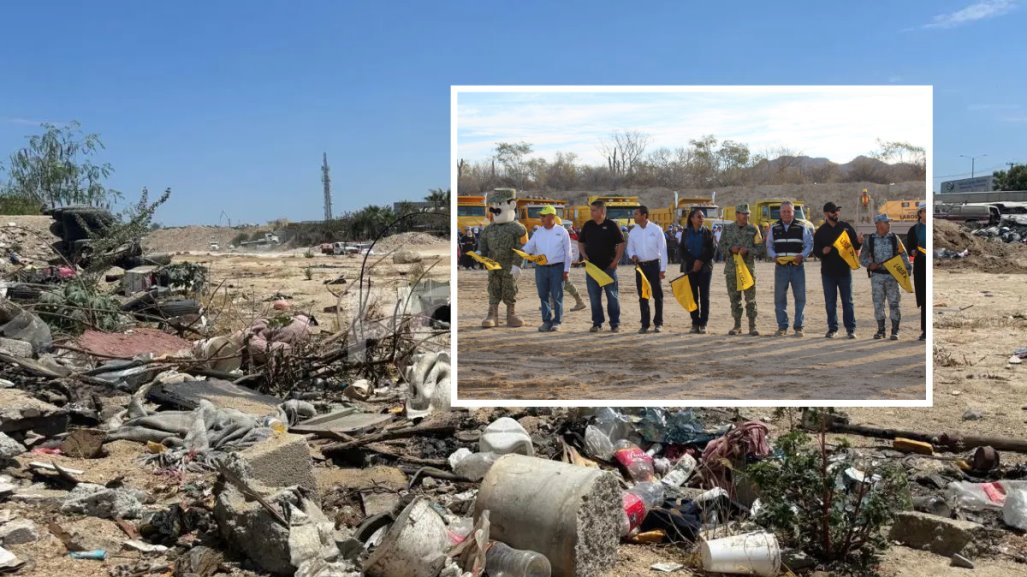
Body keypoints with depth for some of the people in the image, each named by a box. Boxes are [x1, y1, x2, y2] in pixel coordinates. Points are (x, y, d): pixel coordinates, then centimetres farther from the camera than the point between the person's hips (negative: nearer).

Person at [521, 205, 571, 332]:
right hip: (541, 268, 4)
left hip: (557, 267, -4)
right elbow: (529, 247, 4)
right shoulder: (538, 233, 11)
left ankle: (557, 322, 6)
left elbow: (567, 252, 1)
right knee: (543, 296, 6)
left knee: (557, 296, -1)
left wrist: (566, 270, -5)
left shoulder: (562, 232, 1)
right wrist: (521, 251, -19)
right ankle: (546, 321, 13)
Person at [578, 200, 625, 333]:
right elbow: (581, 242, 17)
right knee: (594, 297, 5)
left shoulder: (611, 225, -3)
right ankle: (597, 323, 13)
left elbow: (621, 243, -2)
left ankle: (615, 323, 8)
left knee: (612, 296, 1)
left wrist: (616, 260, -9)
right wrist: (583, 254, 0)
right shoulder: (588, 225, 8)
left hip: (608, 267, -4)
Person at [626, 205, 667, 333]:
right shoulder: (633, 232, 4)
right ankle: (645, 324, 11)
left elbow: (663, 249, -5)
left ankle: (658, 323, 11)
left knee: (657, 295, 2)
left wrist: (663, 269, -8)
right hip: (640, 265, 3)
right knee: (642, 296, 5)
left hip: (654, 264, -3)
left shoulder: (656, 229, -6)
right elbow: (630, 248, 14)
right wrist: (633, 255, -11)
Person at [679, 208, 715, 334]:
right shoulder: (686, 233, 7)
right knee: (693, 296, 0)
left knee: (704, 296, -3)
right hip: (690, 268, 1)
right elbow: (682, 250, 2)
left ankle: (703, 323, 0)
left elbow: (711, 250, 0)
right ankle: (695, 323, 5)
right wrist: (693, 262, -10)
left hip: (705, 267, -1)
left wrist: (701, 261, -12)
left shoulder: (707, 232, 5)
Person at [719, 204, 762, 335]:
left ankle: (752, 326, 4)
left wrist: (747, 251, -16)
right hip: (731, 268, 1)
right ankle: (737, 326, 16)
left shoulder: (753, 230, 5)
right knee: (734, 298, 7)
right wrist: (730, 249, -12)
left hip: (748, 267, -1)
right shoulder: (727, 229, 7)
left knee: (750, 298, -2)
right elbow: (721, 246, 7)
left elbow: (759, 248, 1)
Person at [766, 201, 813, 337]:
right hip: (780, 266, 1)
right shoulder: (774, 228, 9)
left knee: (800, 297, 0)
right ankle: (782, 326, 10)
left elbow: (809, 244, 5)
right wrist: (773, 256, -6)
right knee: (779, 298, 2)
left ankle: (798, 326, 9)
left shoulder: (802, 227, 4)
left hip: (797, 266, -1)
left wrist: (802, 256, -12)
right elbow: (769, 246, 13)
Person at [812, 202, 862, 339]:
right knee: (830, 302, 5)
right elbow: (815, 250, 5)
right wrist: (822, 251, -16)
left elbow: (855, 246, 7)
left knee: (847, 301, 3)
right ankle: (832, 328, 14)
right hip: (828, 271, 0)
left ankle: (851, 329, 7)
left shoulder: (846, 227, 5)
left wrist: (859, 242, -15)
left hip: (844, 270, 0)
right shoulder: (821, 231, 5)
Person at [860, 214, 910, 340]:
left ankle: (895, 331, 6)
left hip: (892, 274, 0)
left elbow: (903, 256, 6)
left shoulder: (894, 238, 3)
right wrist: (869, 265, -10)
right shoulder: (870, 240, 2)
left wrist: (907, 270, -4)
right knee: (878, 303, 4)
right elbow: (862, 257, 8)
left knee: (893, 303, -2)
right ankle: (880, 330, 16)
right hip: (877, 275, 0)